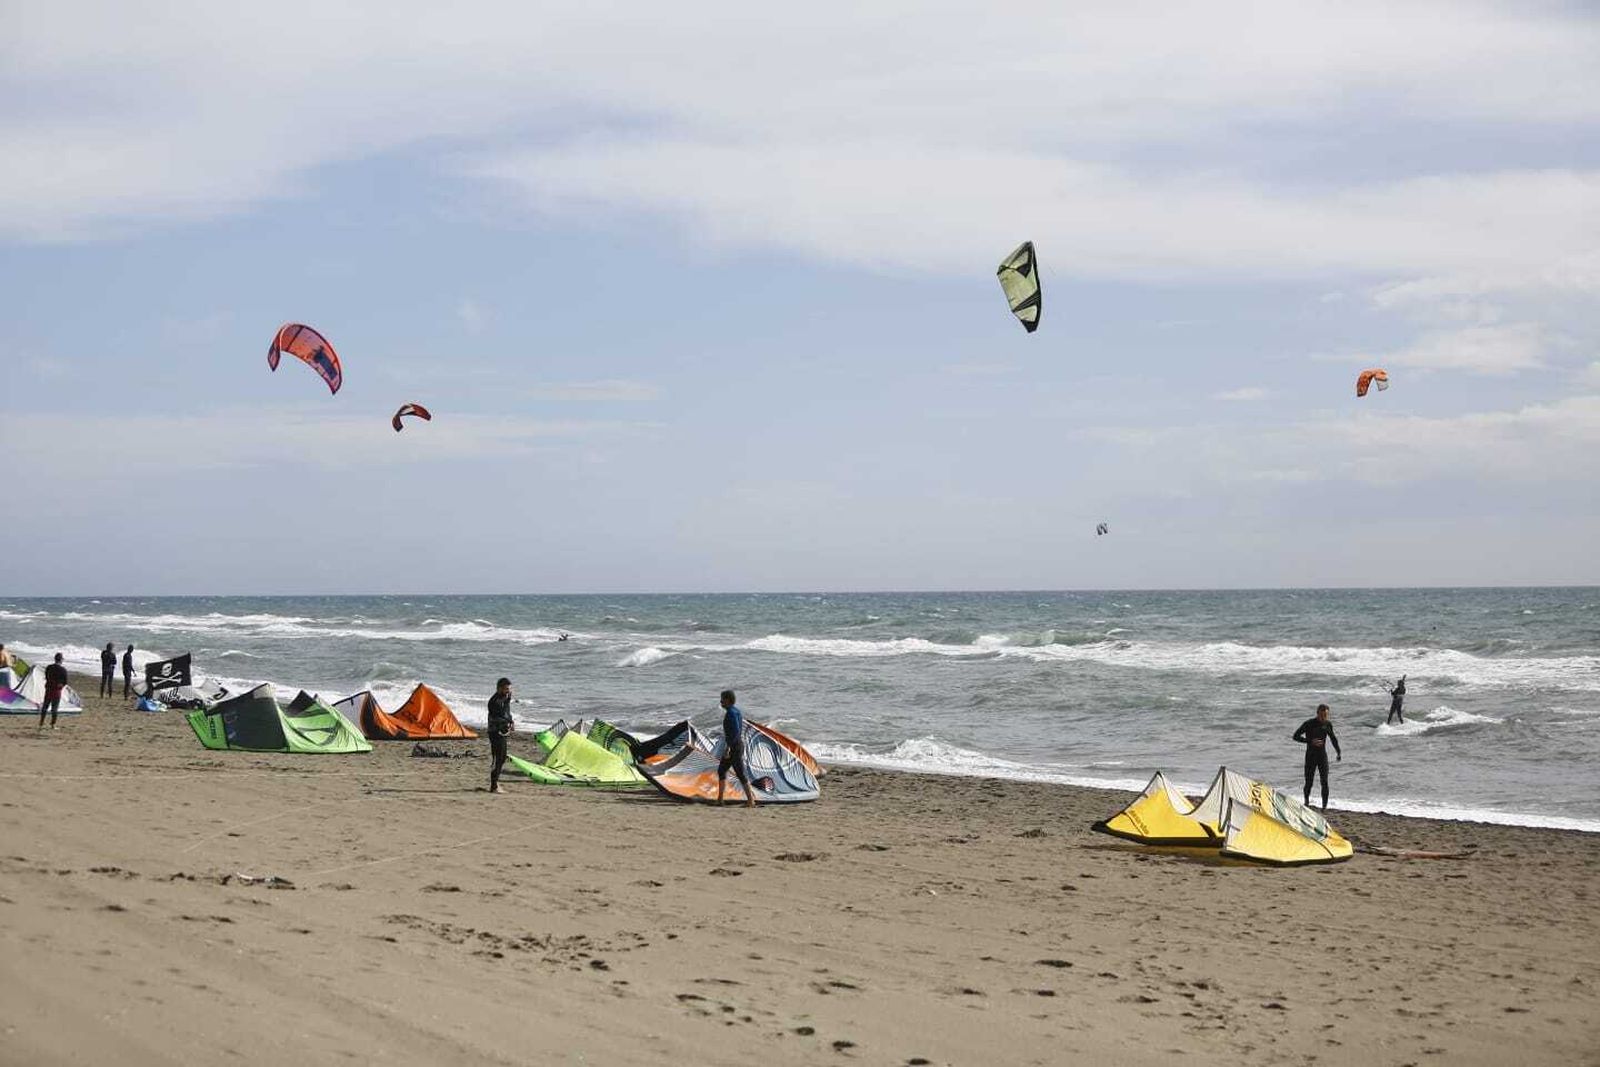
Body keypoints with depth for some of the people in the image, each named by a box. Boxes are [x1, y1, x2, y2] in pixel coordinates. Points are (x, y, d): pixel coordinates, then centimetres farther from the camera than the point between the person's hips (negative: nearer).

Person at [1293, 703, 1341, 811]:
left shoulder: (1328, 724, 0)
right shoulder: (1309, 724, -12)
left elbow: (1333, 738, 17)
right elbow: (1296, 736, -13)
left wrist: (1338, 752, 18)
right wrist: (1311, 741, -24)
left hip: (1323, 756, 2)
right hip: (1310, 757, -2)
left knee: (1324, 782, -11)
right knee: (1309, 783, 2)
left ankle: (1324, 806, -6)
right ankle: (1307, 801, 30)